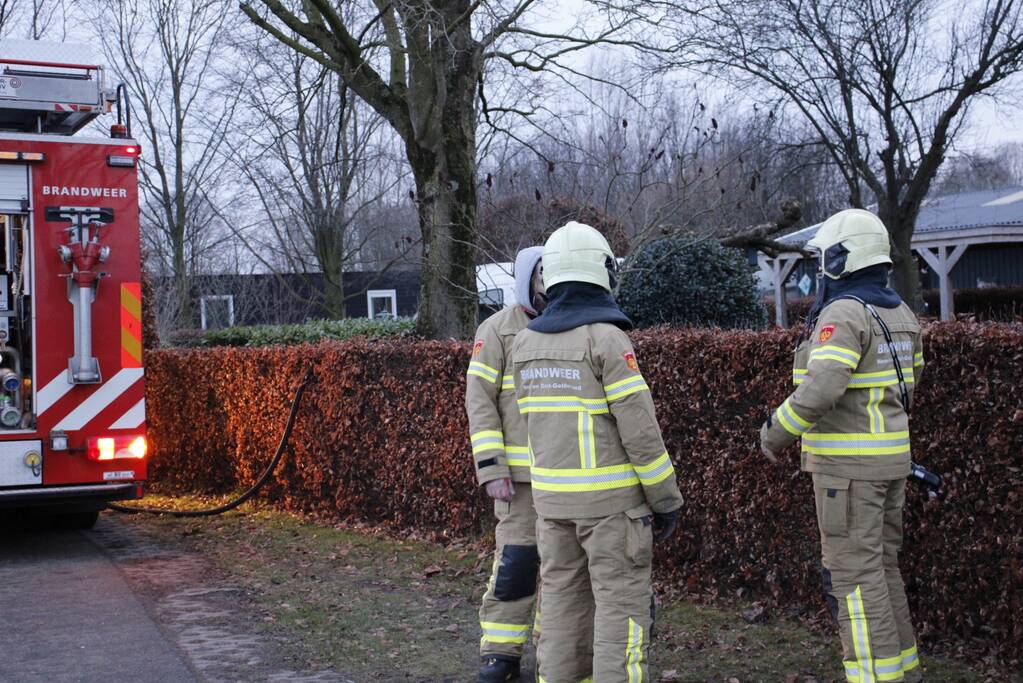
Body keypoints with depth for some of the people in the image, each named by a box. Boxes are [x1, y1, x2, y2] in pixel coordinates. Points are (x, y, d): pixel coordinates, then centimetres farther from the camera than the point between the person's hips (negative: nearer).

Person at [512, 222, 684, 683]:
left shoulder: (526, 343, 4)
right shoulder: (606, 339, -15)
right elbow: (640, 430, -16)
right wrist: (667, 500, -8)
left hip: (554, 494, 6)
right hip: (610, 496, -6)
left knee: (565, 602, 13)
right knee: (622, 607, 1)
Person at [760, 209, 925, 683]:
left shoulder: (843, 314, -18)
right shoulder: (898, 313, 11)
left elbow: (820, 390, -28)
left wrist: (775, 434, -14)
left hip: (848, 462, -9)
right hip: (888, 458, 9)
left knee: (853, 573, -4)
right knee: (879, 565, 16)